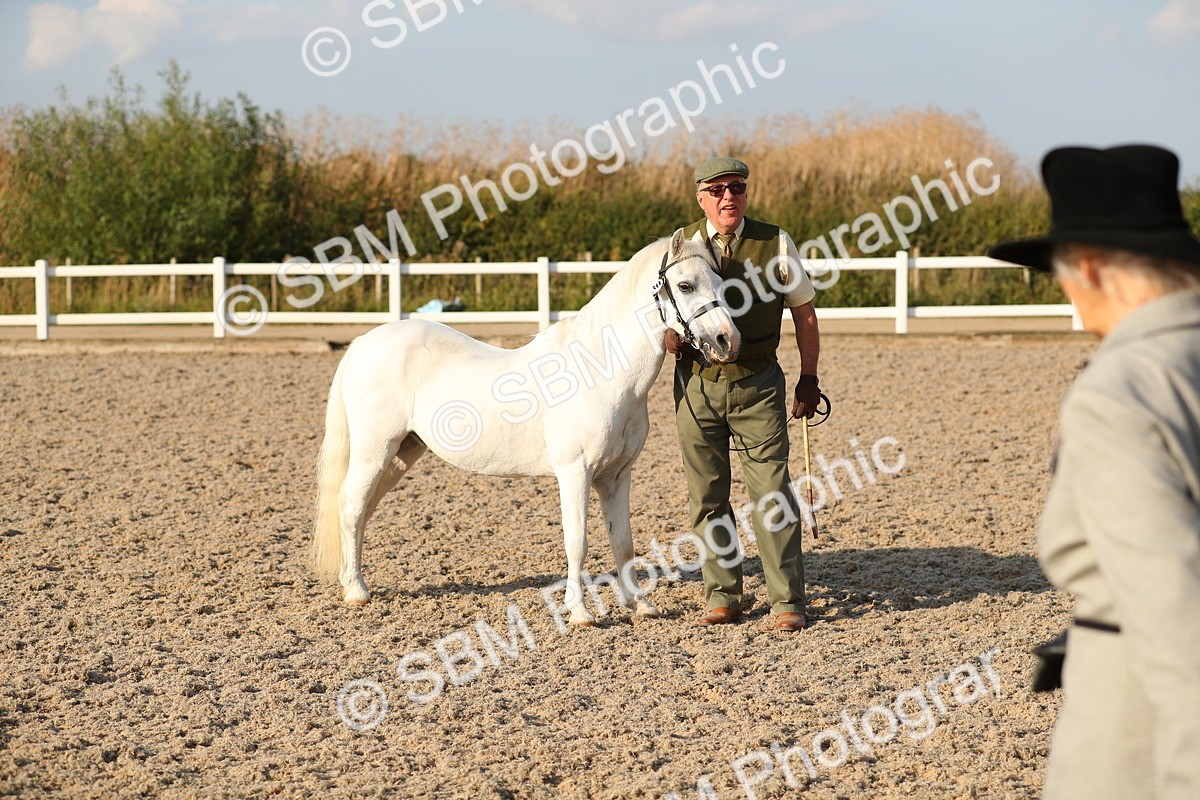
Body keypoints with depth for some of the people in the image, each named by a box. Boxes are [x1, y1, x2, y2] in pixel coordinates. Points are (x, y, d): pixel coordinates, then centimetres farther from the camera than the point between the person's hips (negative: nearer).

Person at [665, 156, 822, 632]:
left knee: (772, 493, -6)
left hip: (756, 384, -2)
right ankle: (722, 596, 16)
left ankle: (787, 601, -2)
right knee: (706, 497, 6)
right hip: (696, 383, 2)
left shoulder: (775, 244, -3)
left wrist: (809, 379, 6)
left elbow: (804, 312, 6)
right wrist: (671, 336, -9)